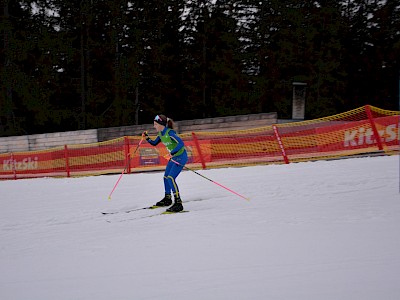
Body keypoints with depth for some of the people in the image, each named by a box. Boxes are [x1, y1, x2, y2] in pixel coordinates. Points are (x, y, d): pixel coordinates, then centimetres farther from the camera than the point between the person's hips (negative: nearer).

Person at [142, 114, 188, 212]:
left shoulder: (170, 133, -26)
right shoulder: (161, 134, 1)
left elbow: (181, 143, -36)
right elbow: (154, 143, 18)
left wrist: (172, 153, -46)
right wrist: (147, 138, 0)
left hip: (181, 157, -10)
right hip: (173, 157, 10)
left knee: (171, 178, -20)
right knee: (166, 177, 19)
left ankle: (178, 203, -20)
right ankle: (167, 198, 40)